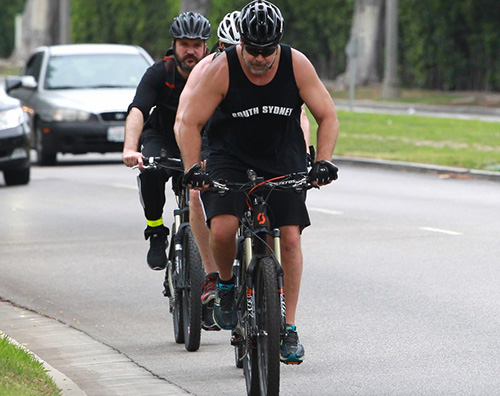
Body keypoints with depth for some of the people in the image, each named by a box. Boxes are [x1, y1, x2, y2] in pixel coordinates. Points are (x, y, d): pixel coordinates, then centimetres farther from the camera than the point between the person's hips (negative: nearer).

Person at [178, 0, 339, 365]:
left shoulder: (297, 65, -15)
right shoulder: (222, 69, -19)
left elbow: (328, 116, -8)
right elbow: (191, 122, -12)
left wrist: (324, 162, -21)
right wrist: (193, 168, -24)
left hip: (284, 162, 1)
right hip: (231, 159, -1)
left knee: (290, 237, -8)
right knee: (222, 229, -24)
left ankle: (289, 329, 2)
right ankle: (226, 285, 7)